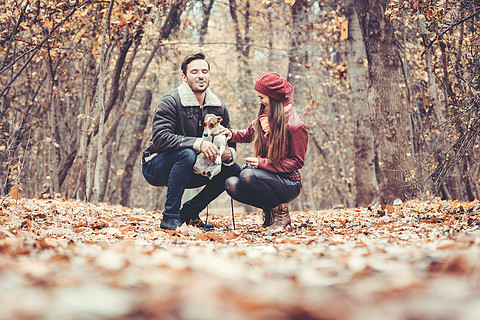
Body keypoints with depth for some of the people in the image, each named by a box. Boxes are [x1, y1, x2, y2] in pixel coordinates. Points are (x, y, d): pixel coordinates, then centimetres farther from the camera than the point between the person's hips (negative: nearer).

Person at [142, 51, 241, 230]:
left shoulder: (219, 108, 4)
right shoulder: (170, 102, -15)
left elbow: (229, 142, 7)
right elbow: (160, 138, -28)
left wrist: (229, 154, -19)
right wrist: (197, 143, -38)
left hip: (192, 171, 6)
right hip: (156, 168, -6)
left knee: (234, 170, -9)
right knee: (187, 153, -36)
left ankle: (190, 212, 0)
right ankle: (170, 217, -28)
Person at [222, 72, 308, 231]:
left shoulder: (295, 126, -15)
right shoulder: (264, 117, 6)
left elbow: (297, 162, -13)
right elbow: (248, 134, 24)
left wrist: (263, 163, -19)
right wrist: (232, 134, 1)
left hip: (289, 183, -7)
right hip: (268, 176, 7)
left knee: (247, 175, -33)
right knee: (231, 184, -20)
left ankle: (281, 212, -12)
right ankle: (269, 211, 2)